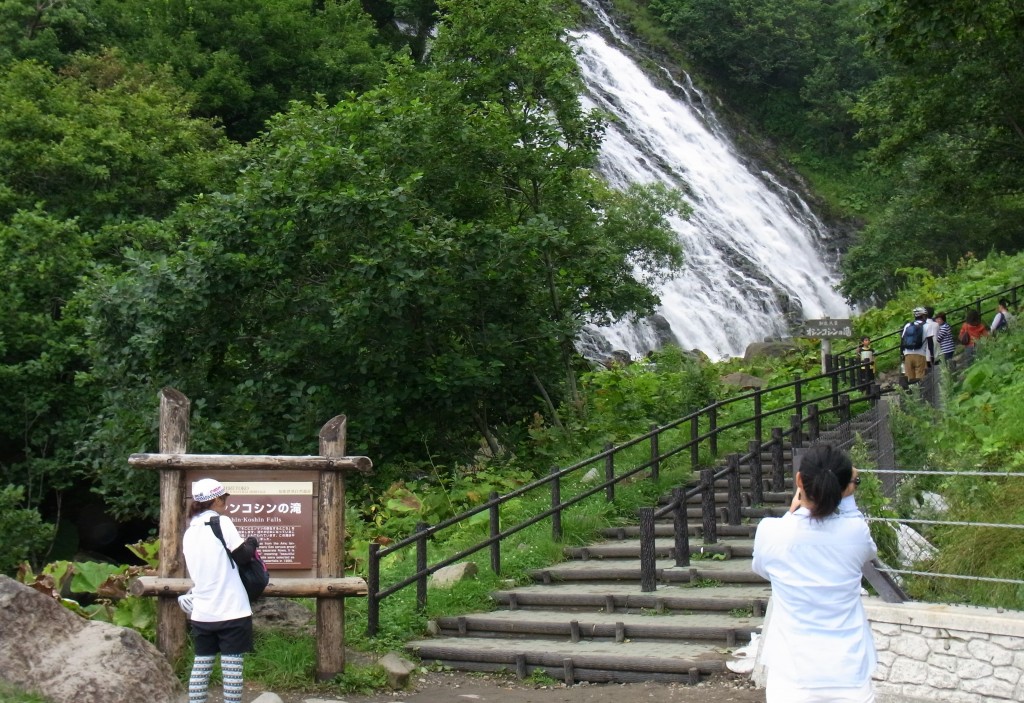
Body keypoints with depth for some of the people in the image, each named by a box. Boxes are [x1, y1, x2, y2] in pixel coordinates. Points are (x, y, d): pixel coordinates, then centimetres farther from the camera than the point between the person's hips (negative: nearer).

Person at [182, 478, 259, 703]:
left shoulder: (190, 532, 11)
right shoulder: (222, 522, -9)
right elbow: (243, 556, -7)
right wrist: (251, 543, 11)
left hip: (202, 611, 6)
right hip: (231, 609, -6)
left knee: (201, 665, 9)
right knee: (232, 665, -1)